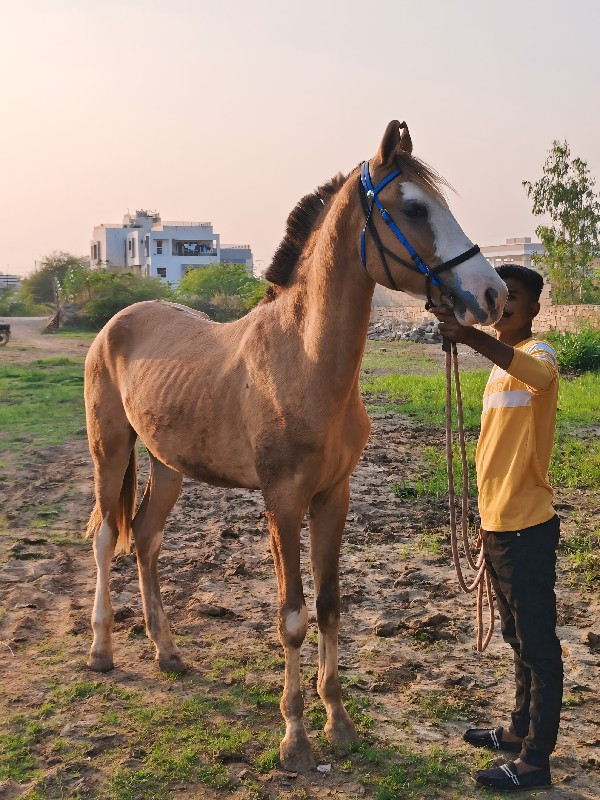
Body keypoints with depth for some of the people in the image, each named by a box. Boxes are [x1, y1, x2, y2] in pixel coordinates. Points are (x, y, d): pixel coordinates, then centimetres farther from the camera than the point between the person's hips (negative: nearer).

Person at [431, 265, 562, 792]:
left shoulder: (537, 353, -13)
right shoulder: (502, 364, 14)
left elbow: (540, 374, -41)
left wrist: (471, 337, -54)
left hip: (527, 528, -9)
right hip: (498, 523, 9)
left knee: (538, 644, 3)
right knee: (519, 639, 21)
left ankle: (535, 760, 14)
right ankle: (523, 730, 38)